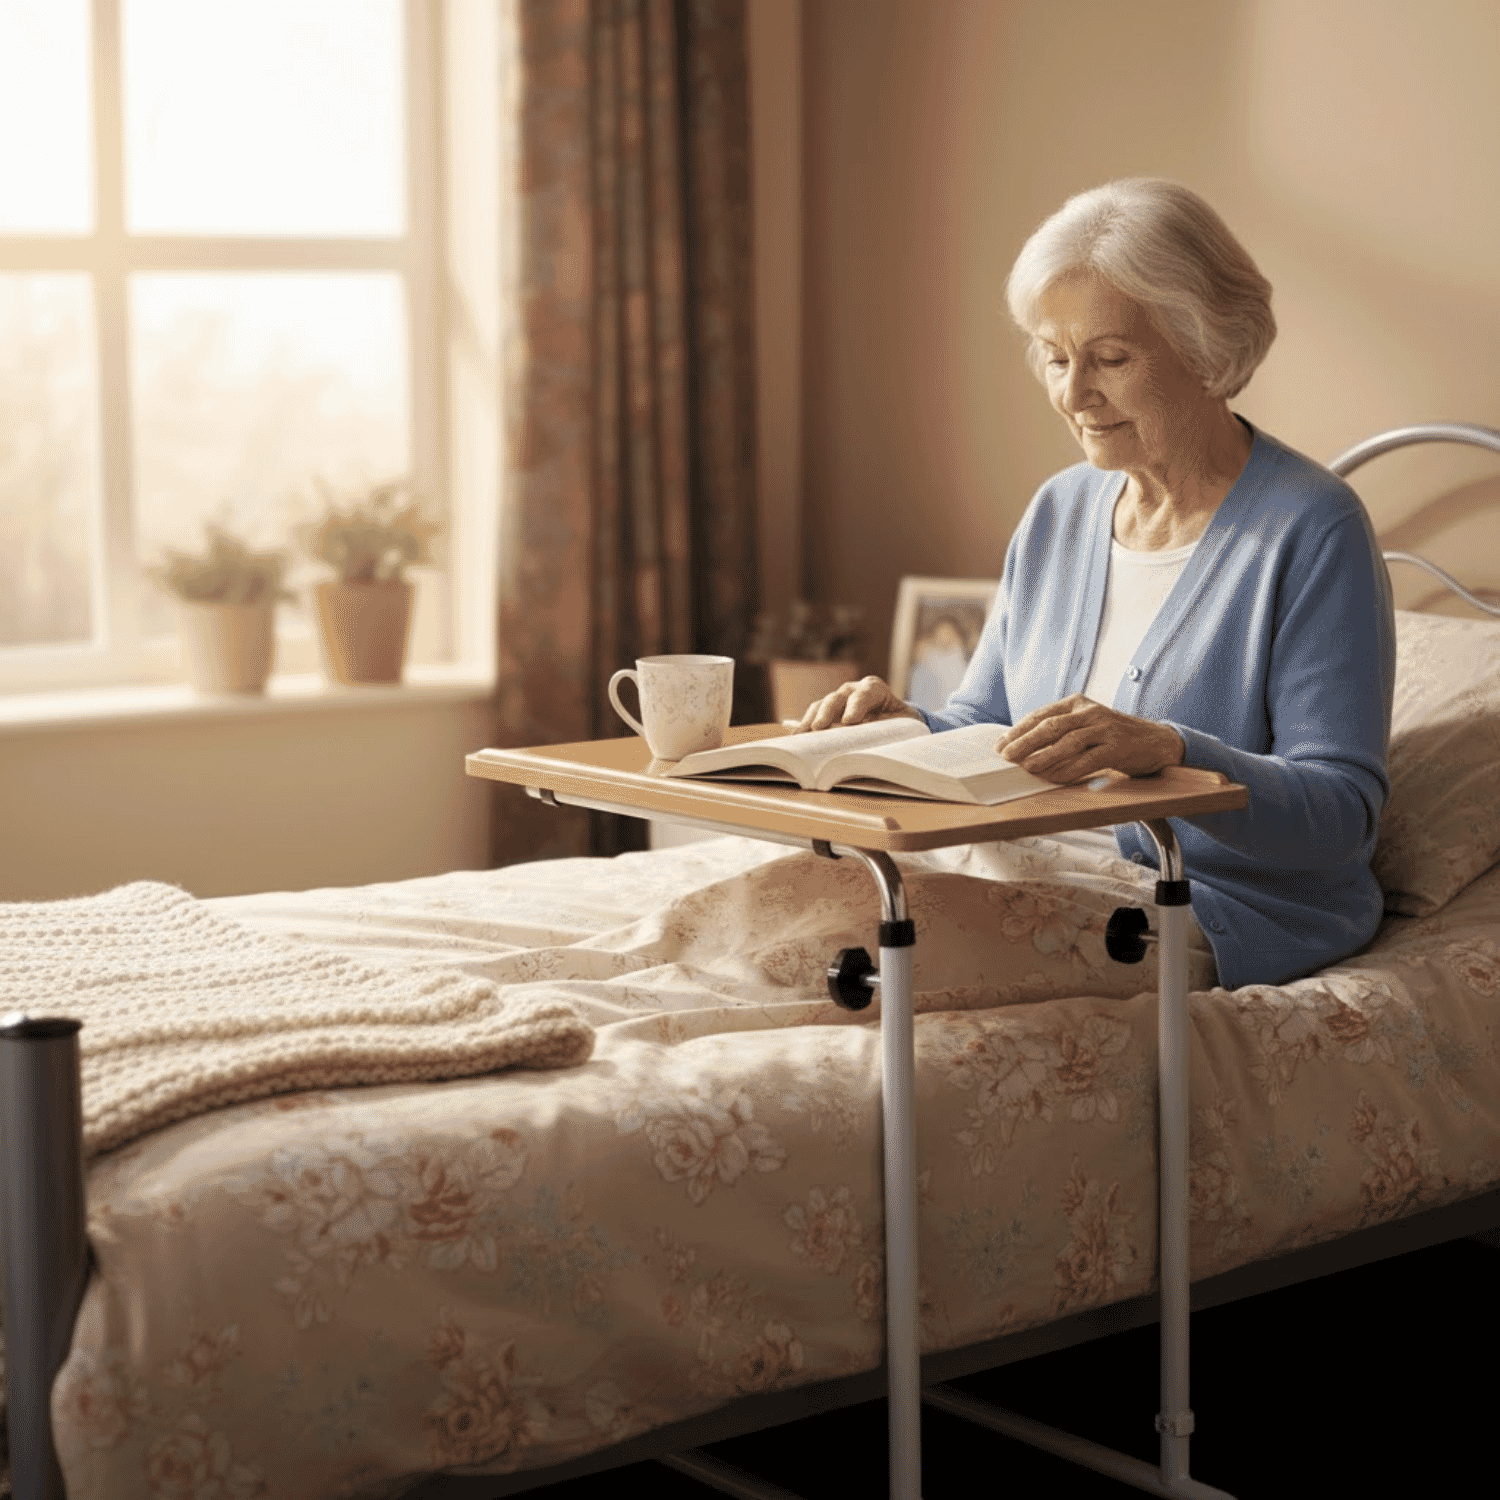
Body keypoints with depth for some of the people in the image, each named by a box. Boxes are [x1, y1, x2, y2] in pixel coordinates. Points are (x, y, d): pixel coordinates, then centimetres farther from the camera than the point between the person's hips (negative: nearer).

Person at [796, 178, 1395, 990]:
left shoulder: (1312, 529, -10)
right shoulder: (1058, 512, 12)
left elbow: (1344, 815, -16)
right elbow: (982, 727, 17)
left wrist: (1167, 749, -33)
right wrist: (905, 724, -7)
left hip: (1235, 915, -6)